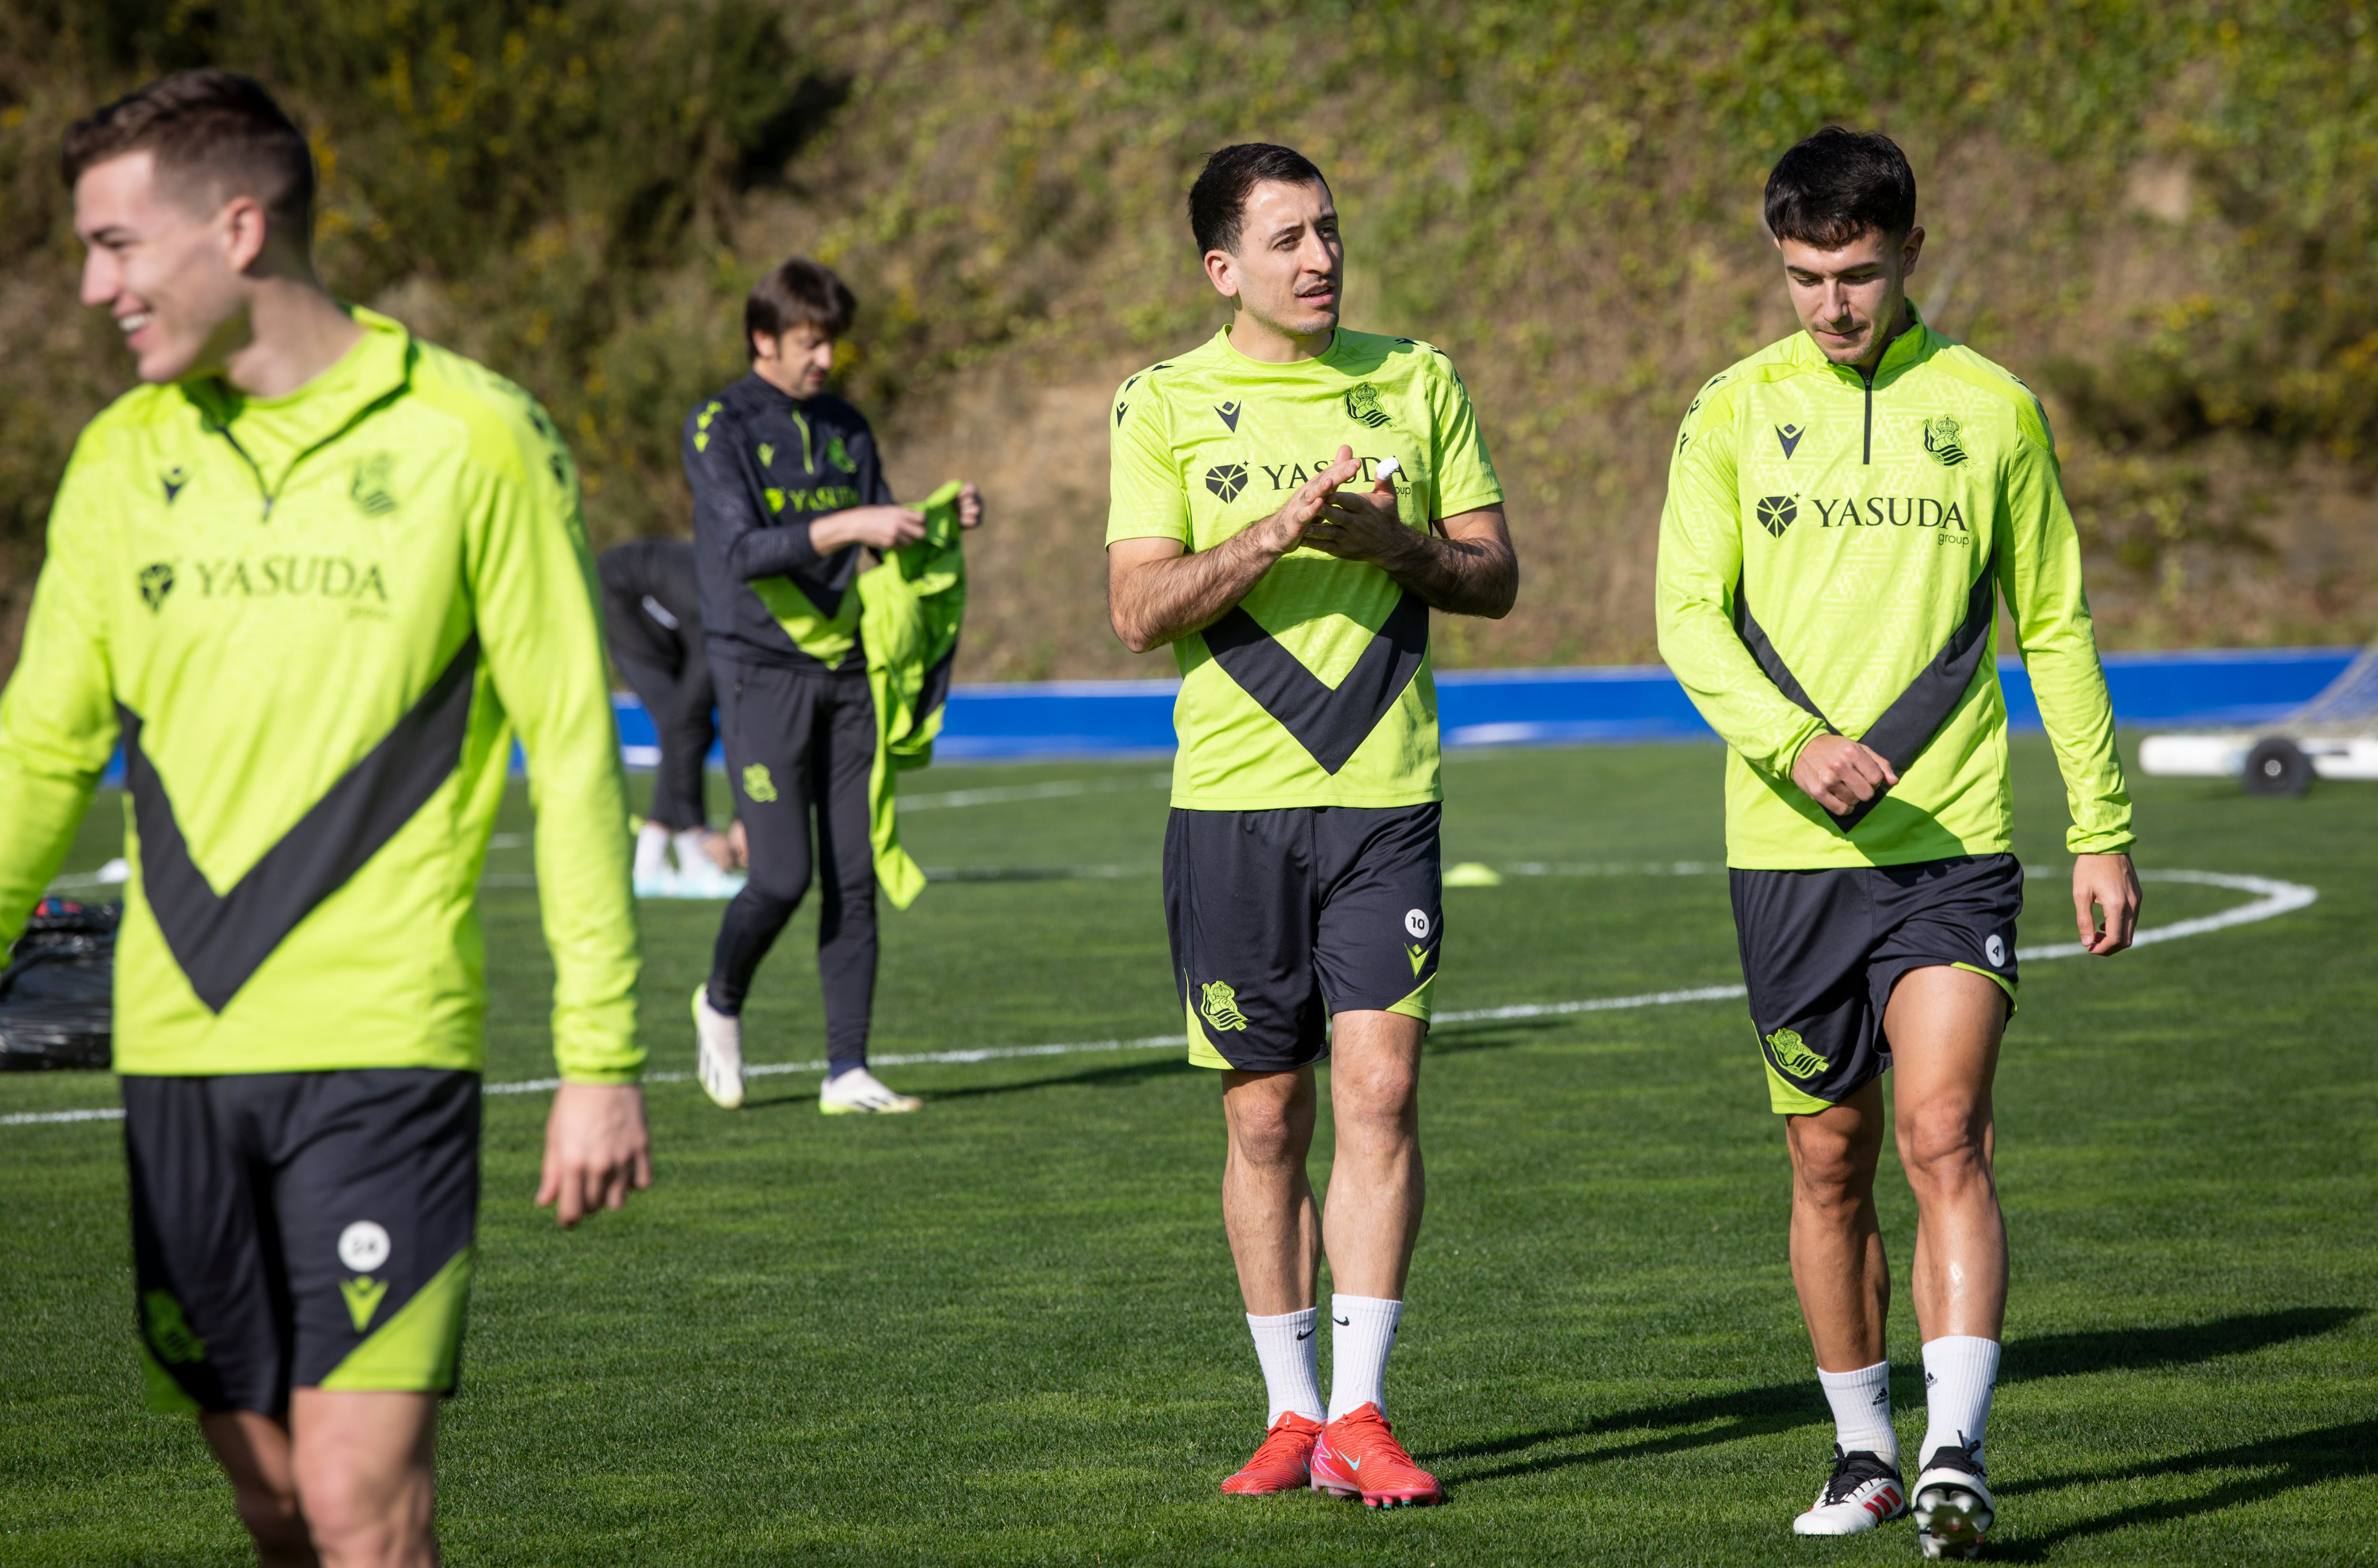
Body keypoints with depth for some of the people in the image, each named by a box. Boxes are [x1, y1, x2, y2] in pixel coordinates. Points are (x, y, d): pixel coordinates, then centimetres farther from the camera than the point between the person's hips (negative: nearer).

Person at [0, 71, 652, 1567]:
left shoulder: (468, 437, -3)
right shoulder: (125, 456, 10)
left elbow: (575, 752, -2)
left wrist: (601, 1056, -6)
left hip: (383, 1048, -5)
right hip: (176, 1048, 5)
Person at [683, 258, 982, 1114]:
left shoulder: (845, 428, 13)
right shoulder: (720, 428, -5)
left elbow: (886, 543, 18)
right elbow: (743, 551, -17)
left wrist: (942, 523, -2)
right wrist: (847, 526, -27)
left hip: (846, 670, 5)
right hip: (764, 673, -5)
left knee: (854, 877, 1)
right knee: (782, 877, -9)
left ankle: (847, 1072, 4)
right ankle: (721, 1001, 20)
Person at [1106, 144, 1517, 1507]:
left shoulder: (1419, 382, 9)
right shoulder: (1164, 405, 3)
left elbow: (1496, 578, 8)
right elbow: (1141, 609, -5)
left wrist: (1389, 539, -11)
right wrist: (1276, 534, -19)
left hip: (1385, 792, 1)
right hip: (1232, 797, -1)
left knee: (1380, 1090, -9)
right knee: (1265, 1113, 4)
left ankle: (1360, 1412, -6)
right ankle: (1292, 1411, 15)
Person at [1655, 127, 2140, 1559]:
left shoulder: (1991, 410, 5)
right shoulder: (1734, 414, 5)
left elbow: (2055, 630, 11)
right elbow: (1689, 618, -4)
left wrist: (2104, 829, 8)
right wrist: (1795, 740, -22)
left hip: (1953, 847, -1)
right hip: (1789, 850, 1)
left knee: (1945, 1137, -15)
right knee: (1831, 1162, 8)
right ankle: (1864, 1452, 21)